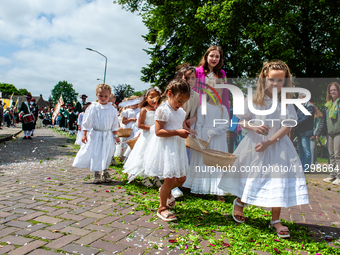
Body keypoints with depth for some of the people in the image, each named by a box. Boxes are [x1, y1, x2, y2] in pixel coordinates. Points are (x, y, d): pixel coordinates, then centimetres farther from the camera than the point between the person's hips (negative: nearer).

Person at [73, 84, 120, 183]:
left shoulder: (111, 109, 1)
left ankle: (105, 172, 24)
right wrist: (84, 134, -6)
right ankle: (96, 174, 15)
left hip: (108, 135, 2)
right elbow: (87, 122, -2)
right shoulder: (93, 108, -5)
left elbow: (114, 124, 8)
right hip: (95, 134, -1)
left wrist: (115, 135, 7)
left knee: (107, 154, 7)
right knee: (95, 154, 2)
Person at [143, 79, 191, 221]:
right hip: (165, 148, -8)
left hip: (178, 148, 8)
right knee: (170, 179, -6)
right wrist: (177, 132, -22)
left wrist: (186, 132, 1)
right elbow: (158, 131, -18)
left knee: (181, 178, 12)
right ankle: (162, 208, 15)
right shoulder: (162, 110, -13)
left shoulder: (181, 112, 10)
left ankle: (166, 192, 43)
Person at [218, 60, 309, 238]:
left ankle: (275, 220, 17)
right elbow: (241, 122, 0)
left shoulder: (287, 102, -2)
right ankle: (239, 202, 38)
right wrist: (253, 126, -21)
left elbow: (288, 126, -8)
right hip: (254, 144, -1)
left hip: (277, 146, 1)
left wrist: (269, 142, -17)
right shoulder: (253, 100, -4)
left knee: (279, 180, 0)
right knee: (250, 178, 8)